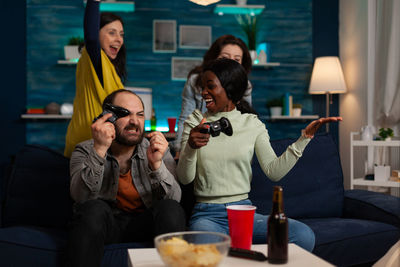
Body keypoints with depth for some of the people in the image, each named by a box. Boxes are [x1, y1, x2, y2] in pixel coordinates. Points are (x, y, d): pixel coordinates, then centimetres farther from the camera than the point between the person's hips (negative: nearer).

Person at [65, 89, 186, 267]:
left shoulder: (158, 150, 2)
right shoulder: (85, 151, -1)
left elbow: (174, 198, -10)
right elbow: (82, 197, -19)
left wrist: (156, 164, -28)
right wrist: (100, 149, -30)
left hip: (143, 224, 1)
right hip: (102, 223, -1)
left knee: (171, 210, -27)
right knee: (94, 209, -32)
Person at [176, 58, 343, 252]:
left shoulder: (252, 124, 8)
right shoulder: (195, 123, 6)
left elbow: (273, 171, 1)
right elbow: (184, 178, 0)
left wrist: (305, 137, -2)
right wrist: (190, 147, -20)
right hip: (207, 214, -2)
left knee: (304, 235, -24)